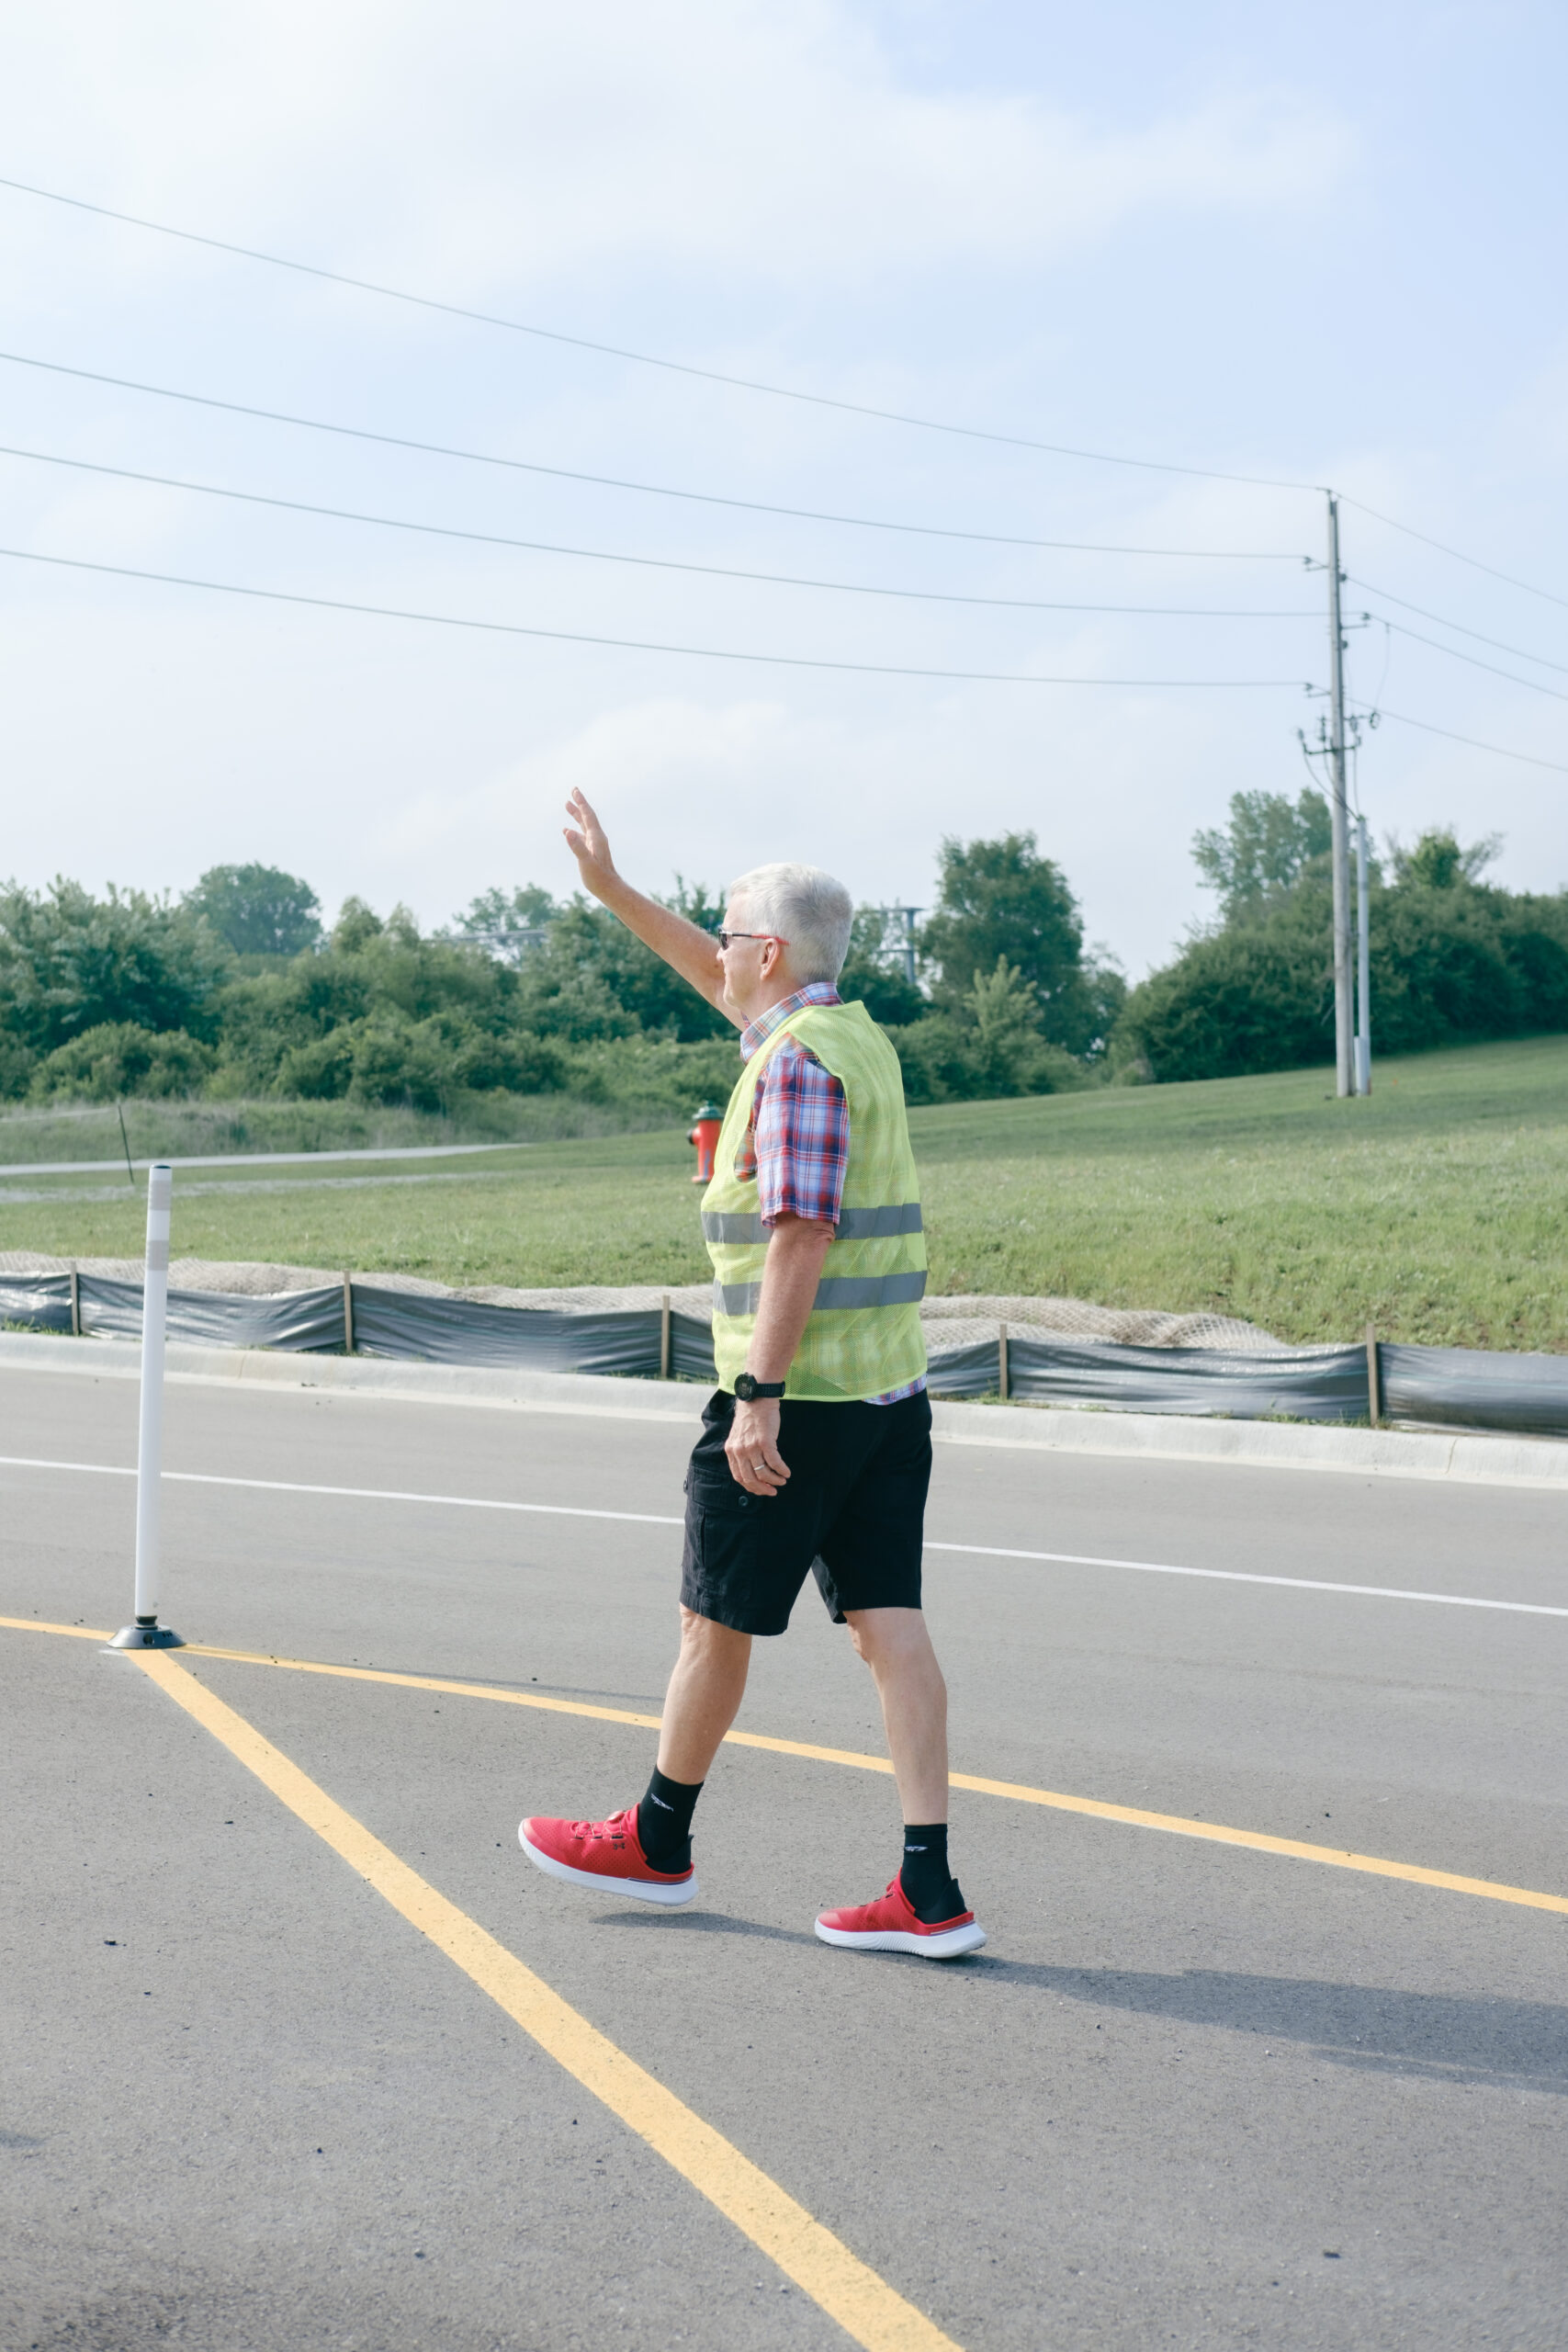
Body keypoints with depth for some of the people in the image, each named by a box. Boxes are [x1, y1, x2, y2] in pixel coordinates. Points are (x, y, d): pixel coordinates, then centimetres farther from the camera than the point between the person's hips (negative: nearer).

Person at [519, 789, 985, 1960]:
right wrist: (612, 889, 31)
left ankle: (657, 1842, 25)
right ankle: (929, 1892, -1)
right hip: (890, 1391, 9)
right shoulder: (858, 1033, 14)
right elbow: (722, 983, 30)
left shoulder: (798, 1061, -14)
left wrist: (758, 1401, -23)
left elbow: (800, 1237, -22)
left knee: (717, 1620, 8)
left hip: (796, 1398, -9)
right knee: (889, 1623, 3)